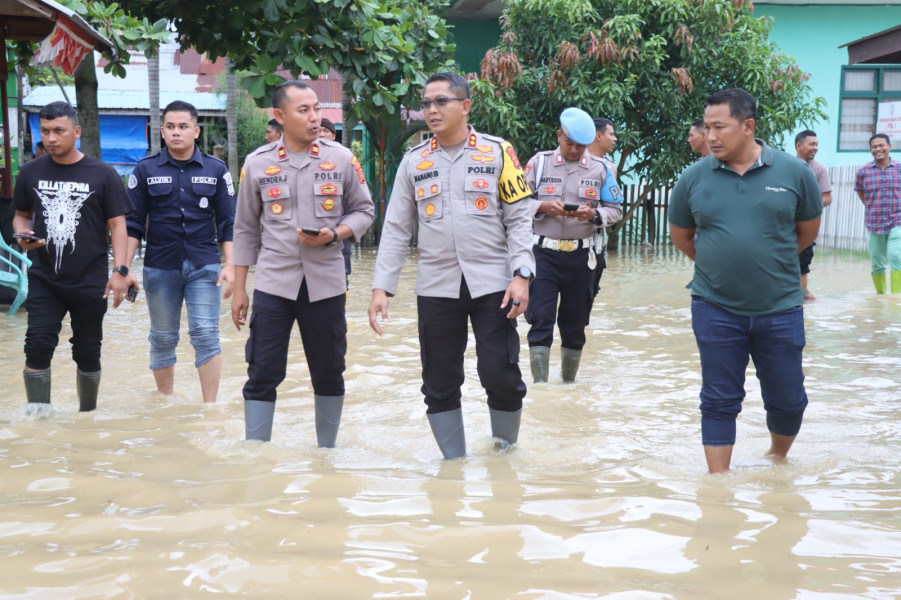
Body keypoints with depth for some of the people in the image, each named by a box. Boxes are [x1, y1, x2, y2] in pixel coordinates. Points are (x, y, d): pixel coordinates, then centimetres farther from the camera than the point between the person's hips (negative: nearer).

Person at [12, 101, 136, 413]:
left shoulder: (102, 174, -4)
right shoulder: (31, 172, 4)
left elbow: (117, 224, -3)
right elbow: (21, 214, 15)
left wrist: (120, 271, -12)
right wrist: (23, 233, -8)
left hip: (90, 282, -1)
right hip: (44, 281, 1)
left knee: (88, 353, 9)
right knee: (38, 346, -9)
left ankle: (87, 417, 26)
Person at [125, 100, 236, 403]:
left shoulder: (216, 169, 2)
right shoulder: (146, 169, 2)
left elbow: (228, 222, 3)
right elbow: (133, 223, 3)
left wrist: (230, 265, -6)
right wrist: (124, 267, -4)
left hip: (204, 266, -1)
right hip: (160, 267, 1)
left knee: (206, 335, -7)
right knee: (163, 339, 11)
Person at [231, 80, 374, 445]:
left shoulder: (341, 159, 1)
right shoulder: (257, 164, 2)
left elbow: (363, 210, 9)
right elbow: (246, 230, 8)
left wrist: (333, 234, -12)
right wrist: (239, 289, 6)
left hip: (325, 284, 1)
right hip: (273, 284, 0)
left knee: (329, 374, 9)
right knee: (262, 376, -2)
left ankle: (327, 453, 25)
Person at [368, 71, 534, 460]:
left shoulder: (498, 152, 2)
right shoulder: (414, 162, 8)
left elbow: (518, 219, 0)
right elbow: (396, 228, 7)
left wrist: (521, 275, -12)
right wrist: (382, 287, -1)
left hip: (492, 284, -2)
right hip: (435, 288, 3)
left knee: (501, 376, -5)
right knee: (439, 383, 5)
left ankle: (505, 455, 19)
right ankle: (454, 463, 21)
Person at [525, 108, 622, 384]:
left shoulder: (600, 169, 4)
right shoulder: (539, 162, 2)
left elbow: (615, 210, 6)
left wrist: (593, 214, -14)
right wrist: (544, 207, -18)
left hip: (582, 256, 2)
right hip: (544, 253, -1)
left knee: (575, 323, 11)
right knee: (540, 320, -7)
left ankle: (568, 383, 27)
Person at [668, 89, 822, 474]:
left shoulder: (794, 172, -5)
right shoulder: (694, 178, -4)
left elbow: (807, 231, 9)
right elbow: (681, 236, 11)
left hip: (780, 308, 1)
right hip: (715, 309, 0)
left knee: (787, 398, 12)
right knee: (719, 401, 5)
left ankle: (779, 457, 40)